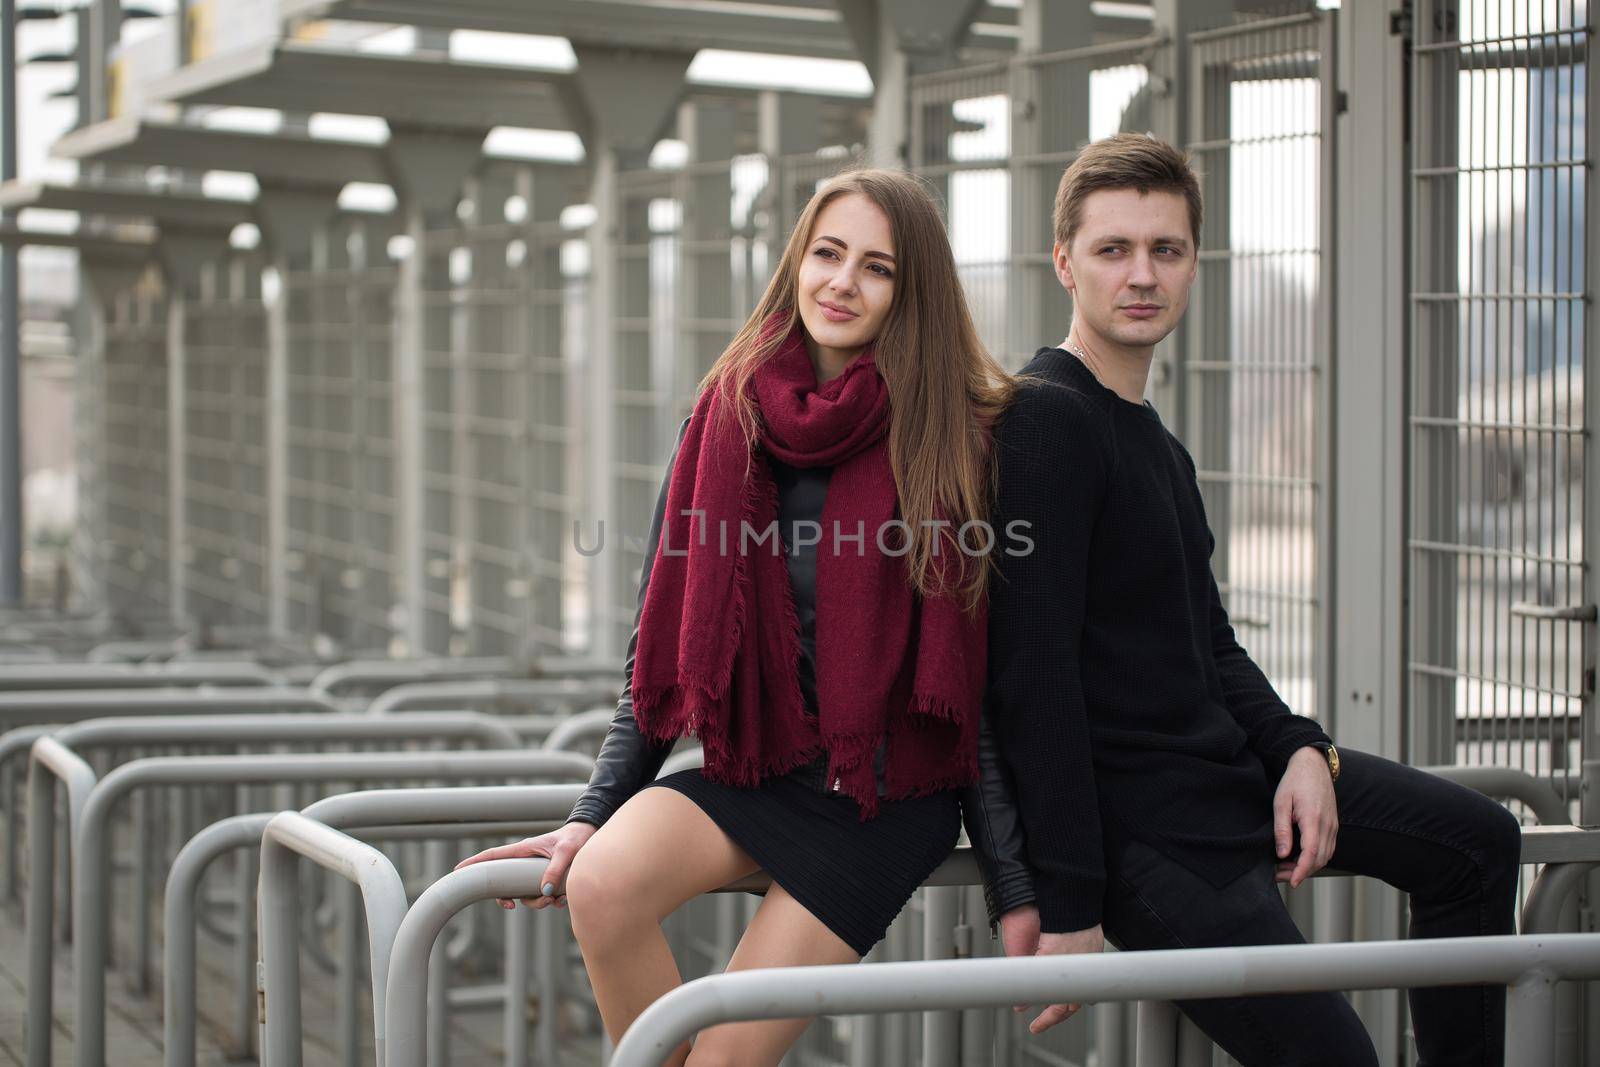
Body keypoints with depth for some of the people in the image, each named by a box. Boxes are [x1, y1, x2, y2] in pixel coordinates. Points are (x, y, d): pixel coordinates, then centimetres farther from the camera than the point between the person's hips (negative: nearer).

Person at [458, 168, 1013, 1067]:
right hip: (755, 764, 3)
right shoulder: (730, 417, 4)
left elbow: (986, 665, -5)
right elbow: (667, 643, 7)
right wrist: (595, 814, 2)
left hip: (891, 792, -3)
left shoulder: (960, 433, -6)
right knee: (603, 883, -25)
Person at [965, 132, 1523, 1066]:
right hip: (1141, 821, -10)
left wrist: (1299, 748, -1)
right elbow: (1035, 676, -23)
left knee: (1478, 839, 17)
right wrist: (1069, 905, -26)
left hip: (1229, 766, 10)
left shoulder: (1160, 448, 15)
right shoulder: (1044, 418, -18)